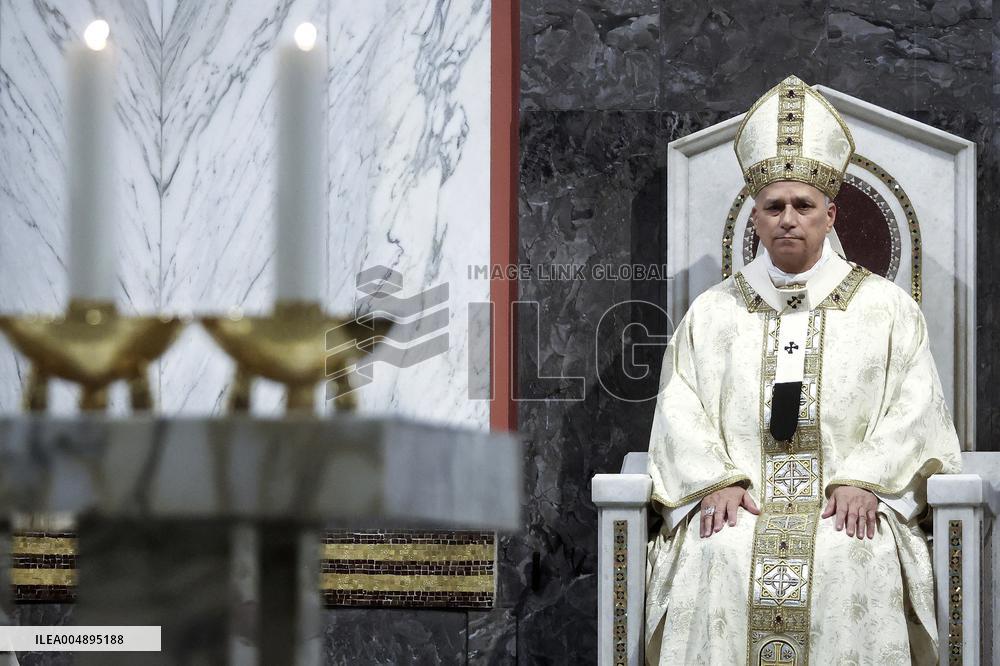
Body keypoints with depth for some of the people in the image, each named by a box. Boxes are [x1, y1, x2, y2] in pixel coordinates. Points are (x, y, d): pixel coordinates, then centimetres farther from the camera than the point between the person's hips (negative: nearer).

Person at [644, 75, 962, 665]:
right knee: (715, 559, -30)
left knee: (852, 564, -33)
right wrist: (716, 480, -9)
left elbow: (913, 411, 4)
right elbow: (680, 412, 9)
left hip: (850, 504, -1)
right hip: (740, 501, 1)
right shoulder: (712, 312, 18)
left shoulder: (888, 307, 13)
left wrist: (863, 482, -12)